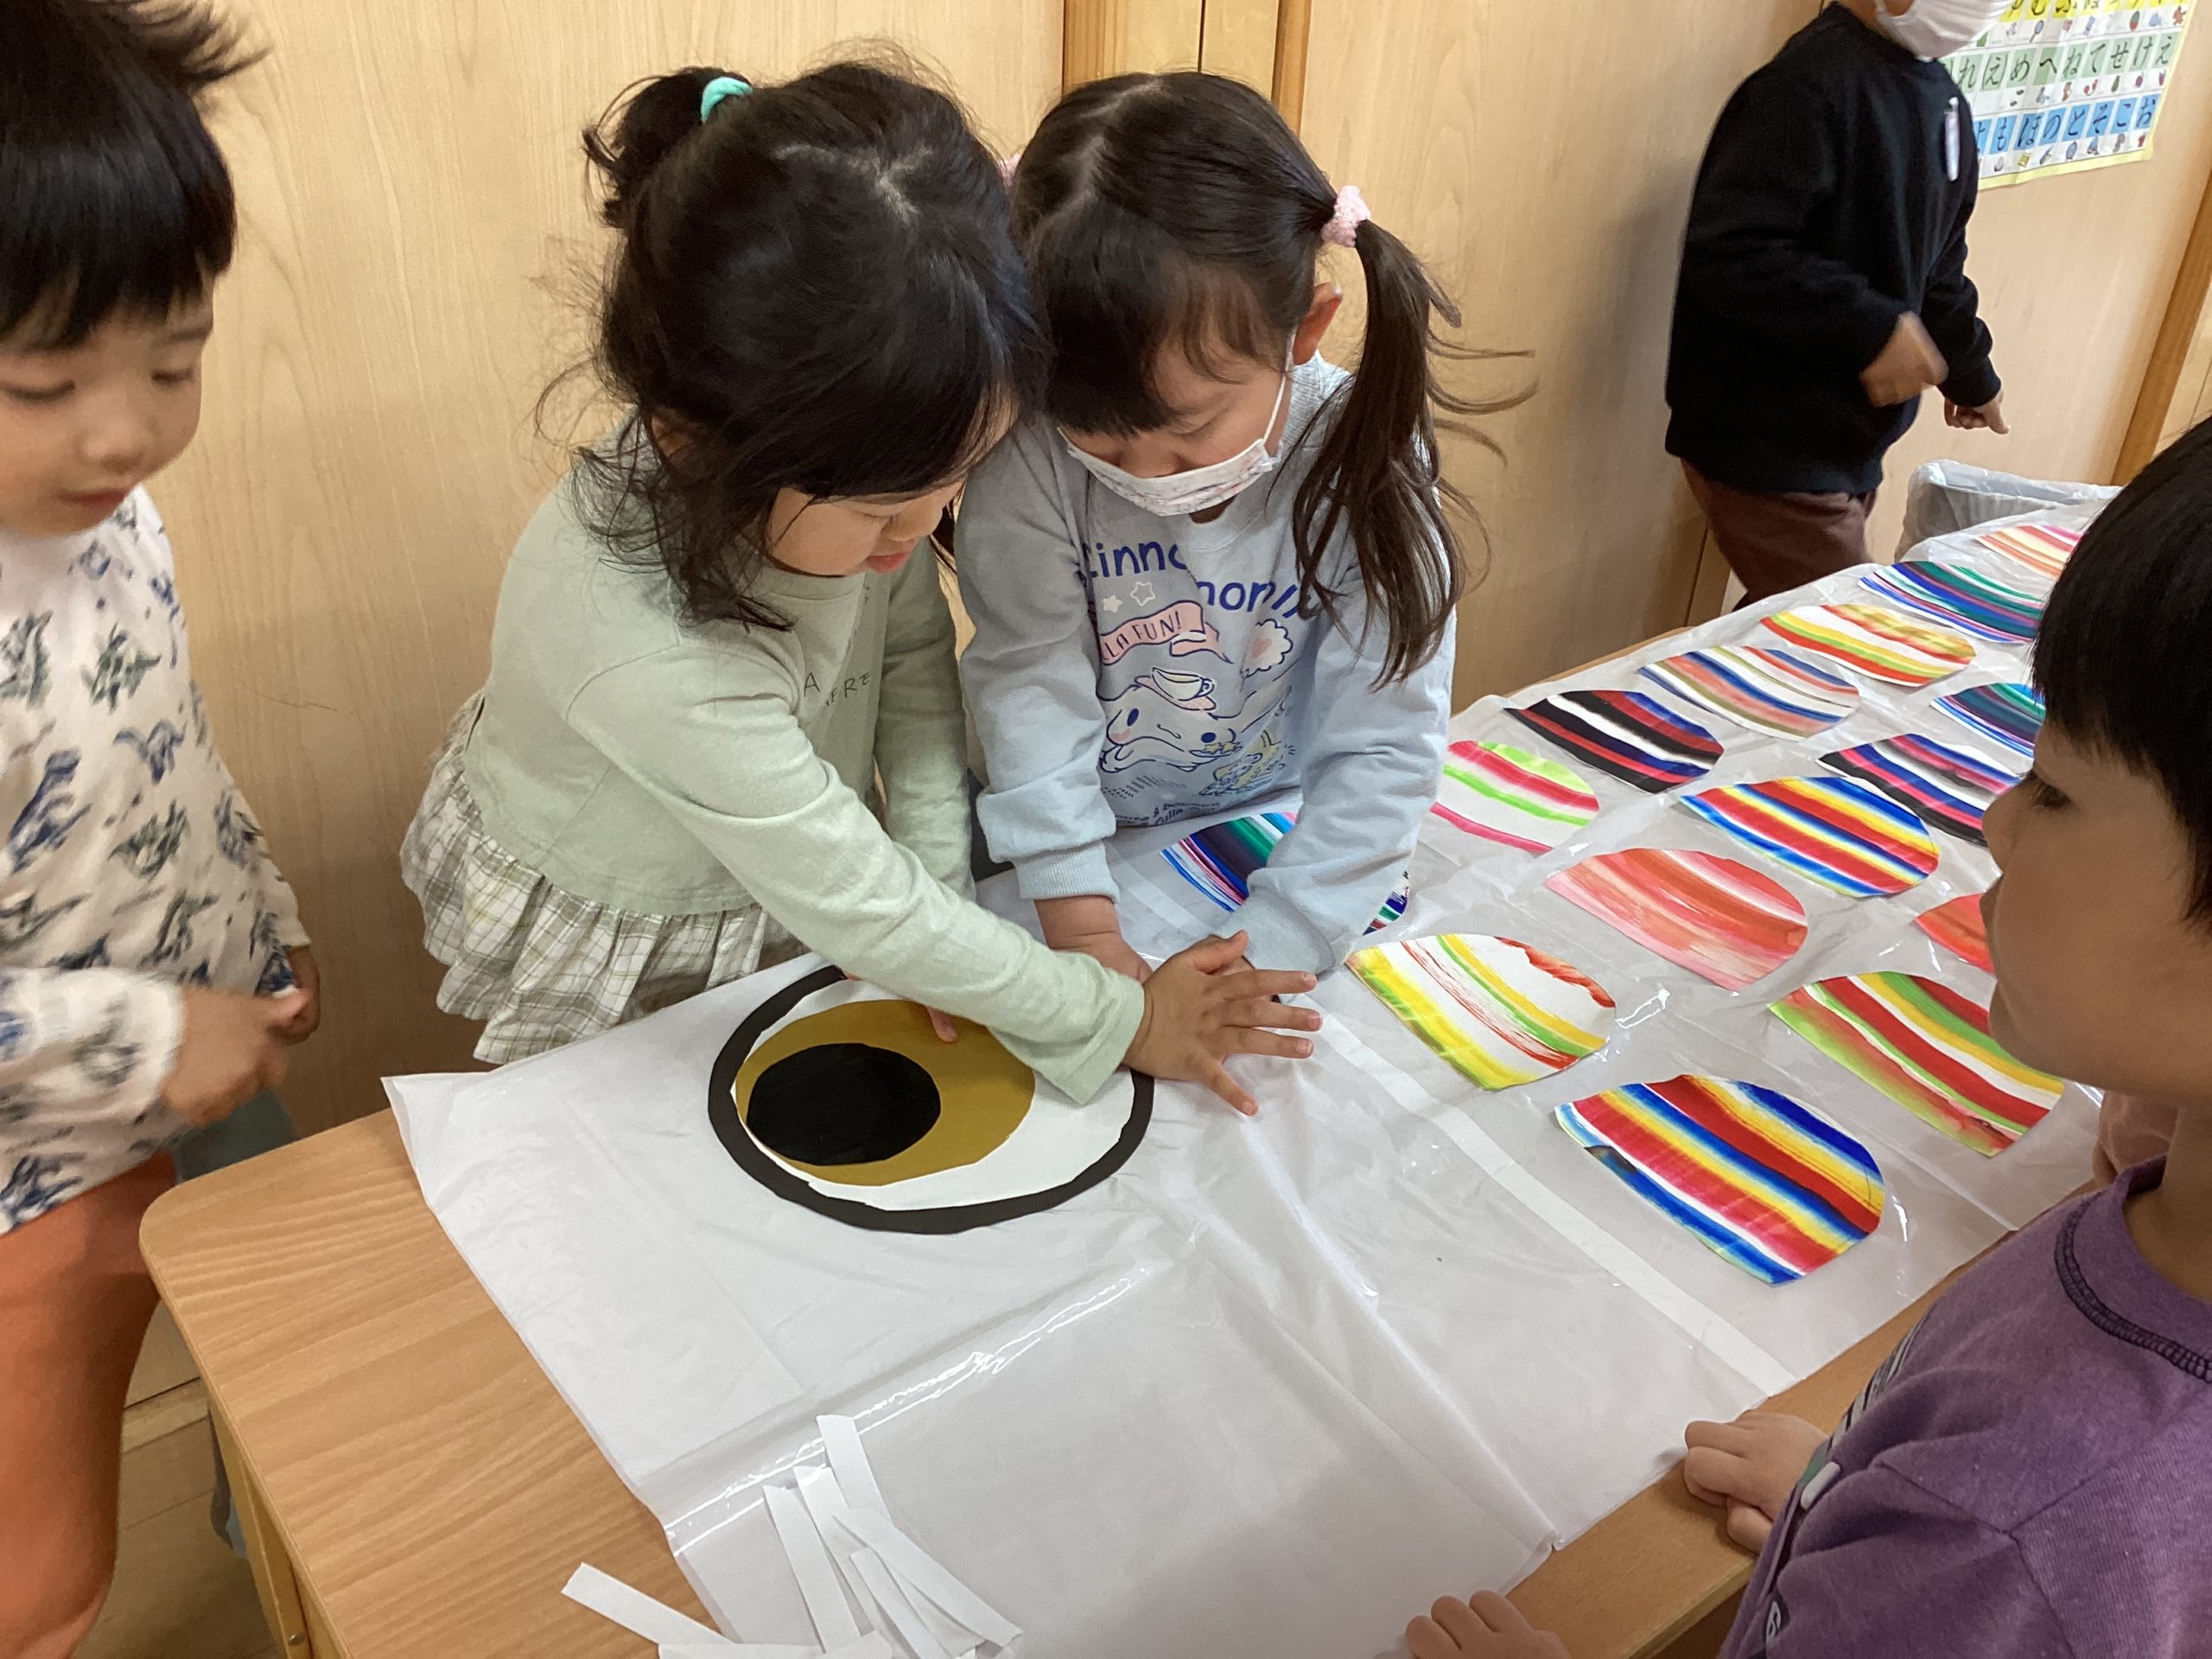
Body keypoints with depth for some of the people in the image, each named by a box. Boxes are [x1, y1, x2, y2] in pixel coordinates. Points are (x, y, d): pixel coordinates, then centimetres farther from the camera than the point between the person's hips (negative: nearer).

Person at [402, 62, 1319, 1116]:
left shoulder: (846, 460, -27)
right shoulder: (640, 653, -43)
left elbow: (915, 654, -9)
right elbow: (862, 910, -34)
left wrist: (936, 889, -14)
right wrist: (1121, 1021, -24)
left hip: (786, 881, 5)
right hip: (613, 951, -4)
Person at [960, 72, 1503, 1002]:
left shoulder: (1365, 470, -20)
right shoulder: (1031, 460, -20)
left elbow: (1382, 748, -19)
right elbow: (1029, 681, -21)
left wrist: (1265, 954, -26)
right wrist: (1084, 933, -27)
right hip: (1078, 854, -2)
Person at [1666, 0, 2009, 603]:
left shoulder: (1940, 98, 13)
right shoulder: (1812, 82, -18)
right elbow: (1726, 255, -27)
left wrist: (1971, 374, 33)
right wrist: (1871, 328, -29)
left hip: (1849, 447, 9)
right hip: (1770, 450, -9)